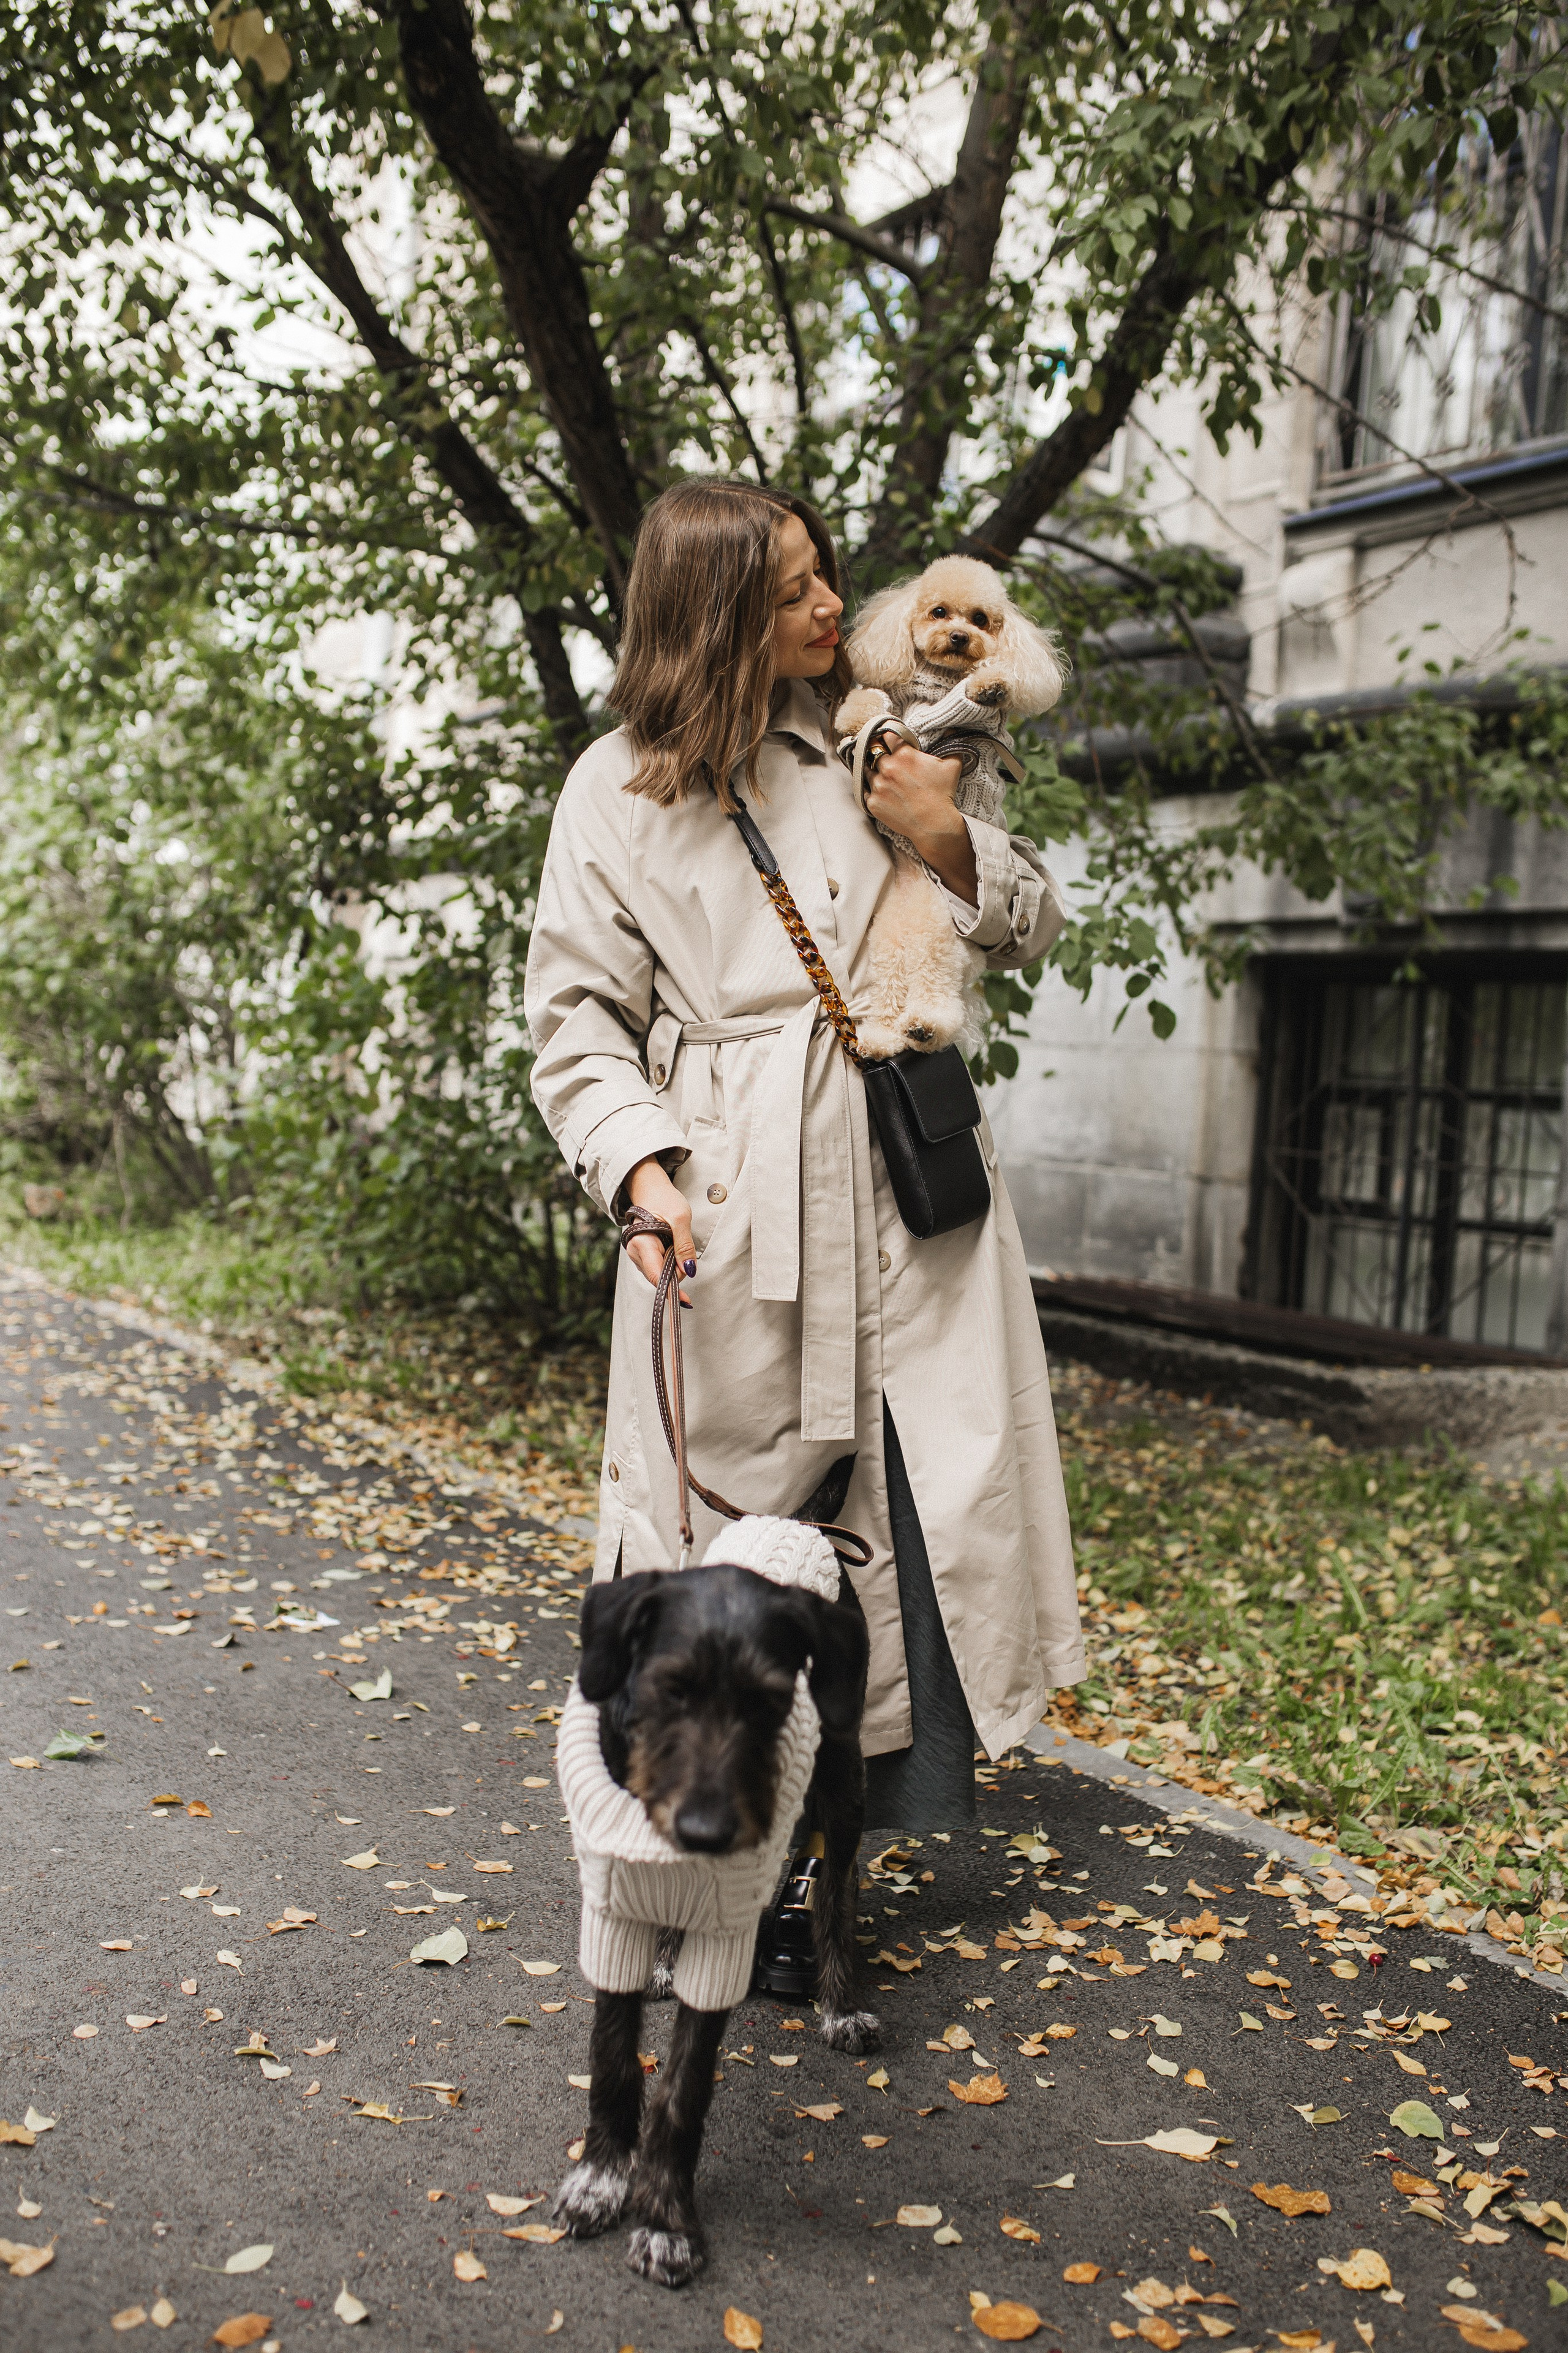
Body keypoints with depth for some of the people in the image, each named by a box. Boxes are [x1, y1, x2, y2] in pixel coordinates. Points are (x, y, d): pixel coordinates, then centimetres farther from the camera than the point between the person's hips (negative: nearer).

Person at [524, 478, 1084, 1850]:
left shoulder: (878, 743, 12)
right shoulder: (621, 789, 3)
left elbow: (1031, 929, 17)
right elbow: (579, 1011, 3)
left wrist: (953, 848, -4)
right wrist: (641, 1166, -13)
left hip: (903, 1176, 3)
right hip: (732, 1203, -2)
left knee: (931, 1478, -2)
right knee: (745, 1503, 2)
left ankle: (911, 1811, 14)